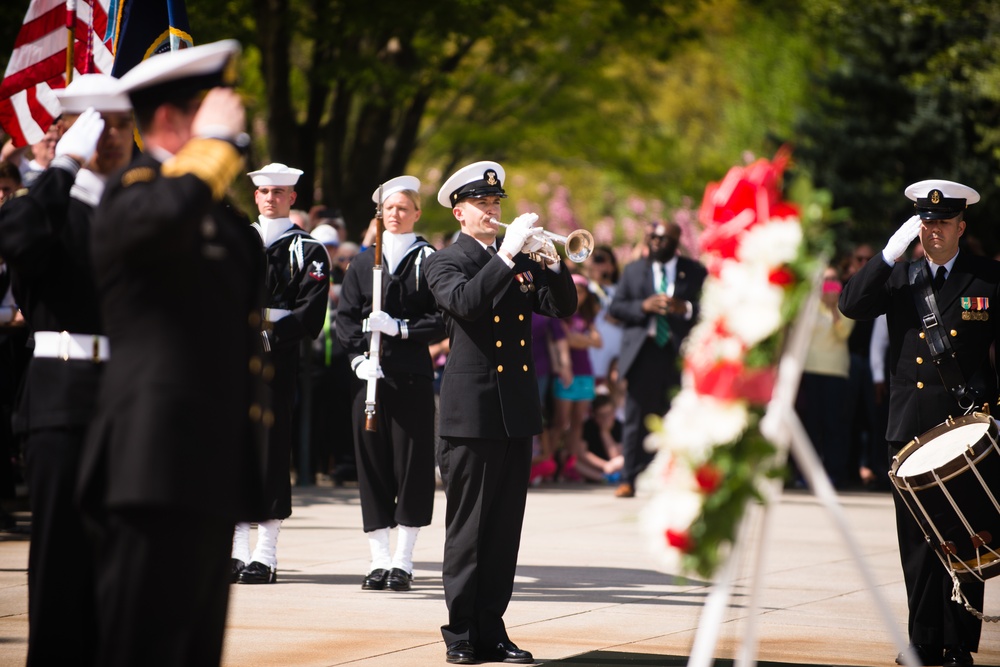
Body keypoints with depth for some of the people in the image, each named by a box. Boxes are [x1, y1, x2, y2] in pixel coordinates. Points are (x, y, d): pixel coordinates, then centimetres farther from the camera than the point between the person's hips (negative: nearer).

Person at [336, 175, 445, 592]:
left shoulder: (429, 261, 3)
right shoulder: (362, 263, 13)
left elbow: (441, 321, -3)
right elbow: (345, 317, 9)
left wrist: (400, 328, -14)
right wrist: (359, 356, -6)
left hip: (412, 375, -3)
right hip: (369, 373, 3)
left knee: (411, 460, -3)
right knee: (372, 460, 2)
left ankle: (403, 560, 3)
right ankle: (379, 560, 8)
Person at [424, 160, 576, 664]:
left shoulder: (519, 264, 17)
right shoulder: (445, 263, 1)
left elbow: (564, 306, 8)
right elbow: (465, 301, -19)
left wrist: (550, 260, -8)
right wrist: (506, 255, -22)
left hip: (517, 412, 5)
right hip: (472, 411, -5)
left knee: (505, 529, 6)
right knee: (467, 528, -3)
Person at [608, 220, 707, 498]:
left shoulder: (695, 272, 8)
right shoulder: (633, 270, 14)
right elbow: (615, 307, 8)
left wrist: (685, 308, -17)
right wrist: (643, 306, -9)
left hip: (679, 354, -1)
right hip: (642, 352, 1)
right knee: (636, 419, -2)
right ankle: (629, 480, 1)